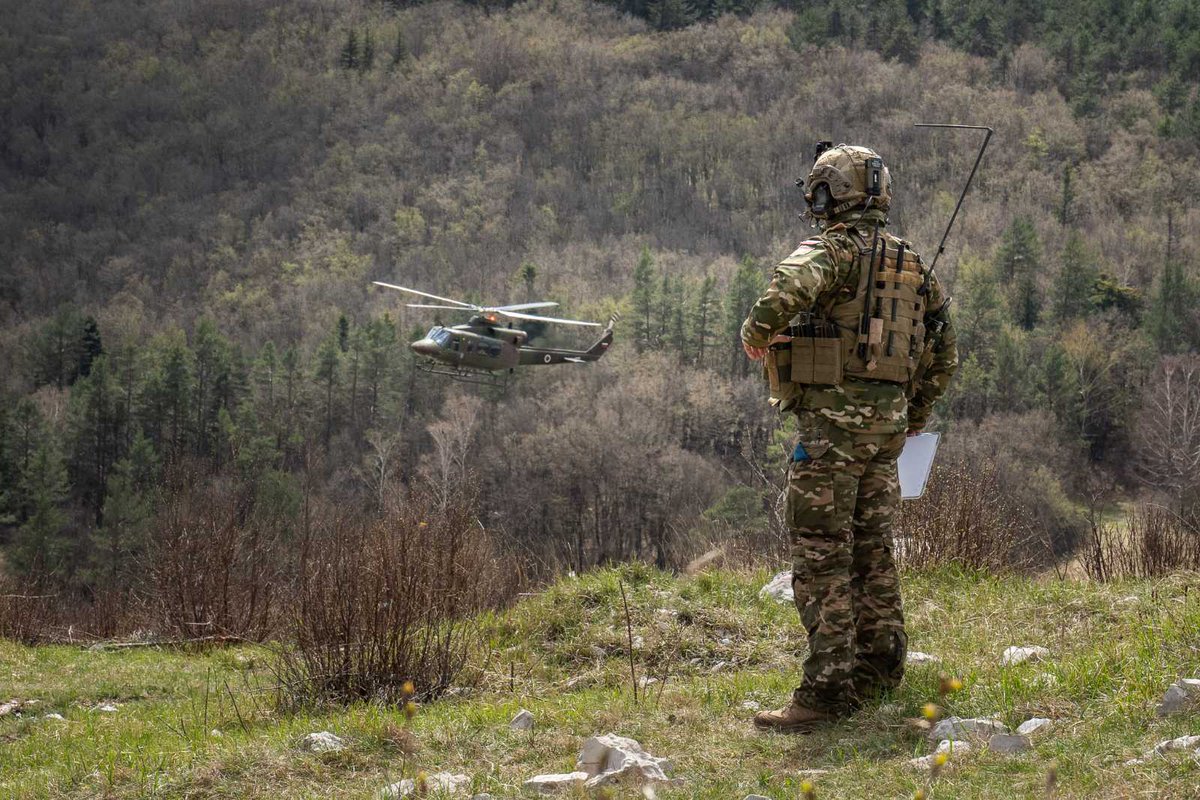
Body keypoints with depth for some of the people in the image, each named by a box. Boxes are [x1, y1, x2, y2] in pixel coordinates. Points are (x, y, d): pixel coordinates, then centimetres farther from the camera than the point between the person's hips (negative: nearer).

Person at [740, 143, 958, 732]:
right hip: (887, 423, 8)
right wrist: (913, 418, 29)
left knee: (822, 558, -6)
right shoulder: (911, 264, 15)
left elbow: (792, 286, -34)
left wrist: (757, 333, -16)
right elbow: (943, 353, 20)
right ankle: (879, 669, 29)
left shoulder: (832, 251, -10)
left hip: (832, 421, -8)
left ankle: (826, 691, -9)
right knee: (872, 548, 19)